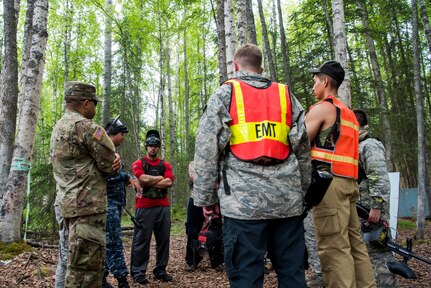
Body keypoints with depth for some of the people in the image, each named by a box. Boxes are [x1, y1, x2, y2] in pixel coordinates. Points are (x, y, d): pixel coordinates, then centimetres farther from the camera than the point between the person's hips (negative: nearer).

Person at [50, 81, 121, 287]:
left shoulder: (59, 127, 16)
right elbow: (111, 166, -12)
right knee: (86, 269, -5)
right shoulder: (85, 126, -15)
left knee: (78, 265, 19)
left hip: (69, 204, 10)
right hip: (86, 206, -10)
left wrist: (114, 159, 1)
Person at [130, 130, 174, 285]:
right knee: (142, 240, -1)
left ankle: (160, 270, 18)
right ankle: (138, 271, 9)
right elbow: (143, 179, -14)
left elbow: (169, 182, -3)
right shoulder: (138, 163, 4)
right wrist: (160, 178, -4)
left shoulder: (165, 165, 13)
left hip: (163, 207, 4)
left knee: (163, 239, 7)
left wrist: (150, 182, -8)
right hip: (145, 207, -4)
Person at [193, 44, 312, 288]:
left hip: (244, 200, -3)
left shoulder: (224, 94, 5)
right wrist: (301, 190, 22)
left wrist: (205, 197, 4)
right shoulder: (287, 95, 16)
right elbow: (303, 150, 14)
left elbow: (207, 149, -2)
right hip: (287, 199, 4)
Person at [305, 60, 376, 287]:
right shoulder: (349, 113, 24)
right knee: (354, 243, 11)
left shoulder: (322, 107, -3)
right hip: (348, 182, 9)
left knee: (333, 247, -9)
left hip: (329, 181, -9)